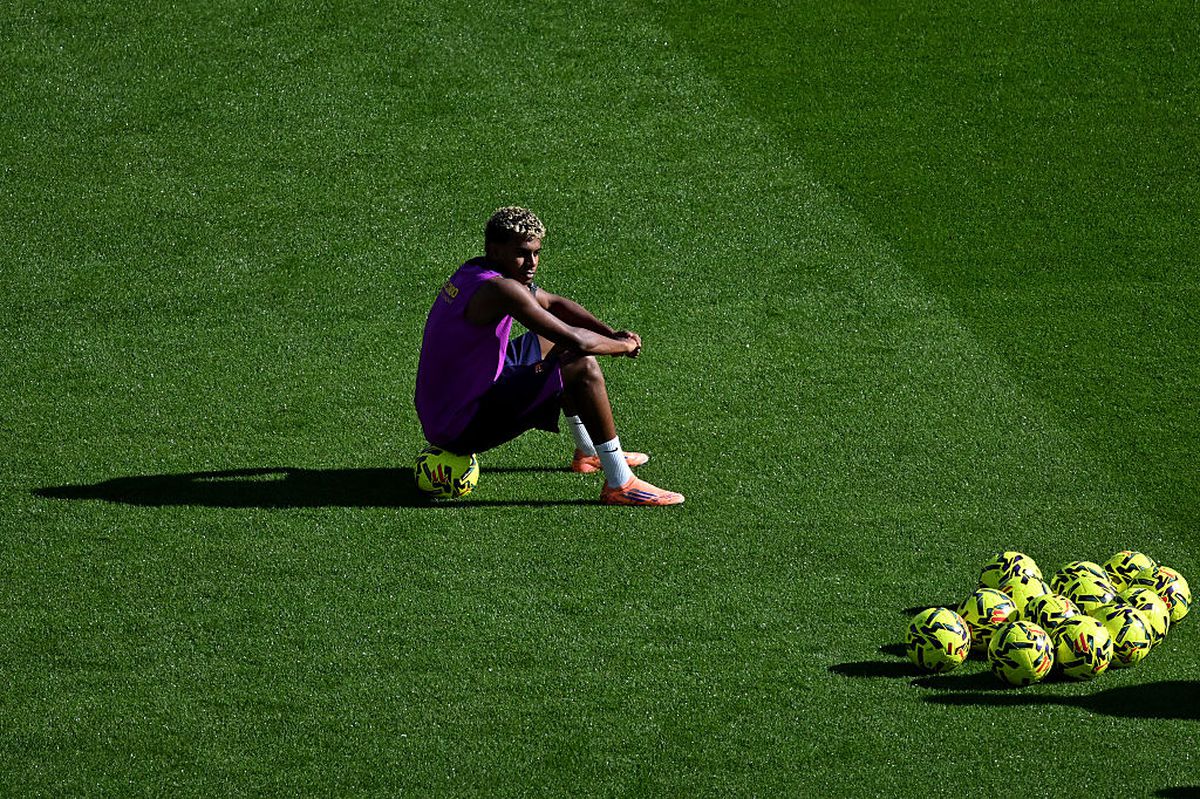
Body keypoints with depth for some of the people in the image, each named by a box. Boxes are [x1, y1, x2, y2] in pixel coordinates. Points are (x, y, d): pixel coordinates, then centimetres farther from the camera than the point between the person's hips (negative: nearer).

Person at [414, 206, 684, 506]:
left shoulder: (476, 273, 7)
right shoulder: (501, 288, -24)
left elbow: (554, 303, 21)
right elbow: (578, 341, -26)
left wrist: (611, 333, 7)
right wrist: (623, 345, -6)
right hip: (462, 429, -11)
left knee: (555, 343, 29)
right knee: (583, 368, -19)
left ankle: (588, 453, 41)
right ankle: (620, 486, -13)